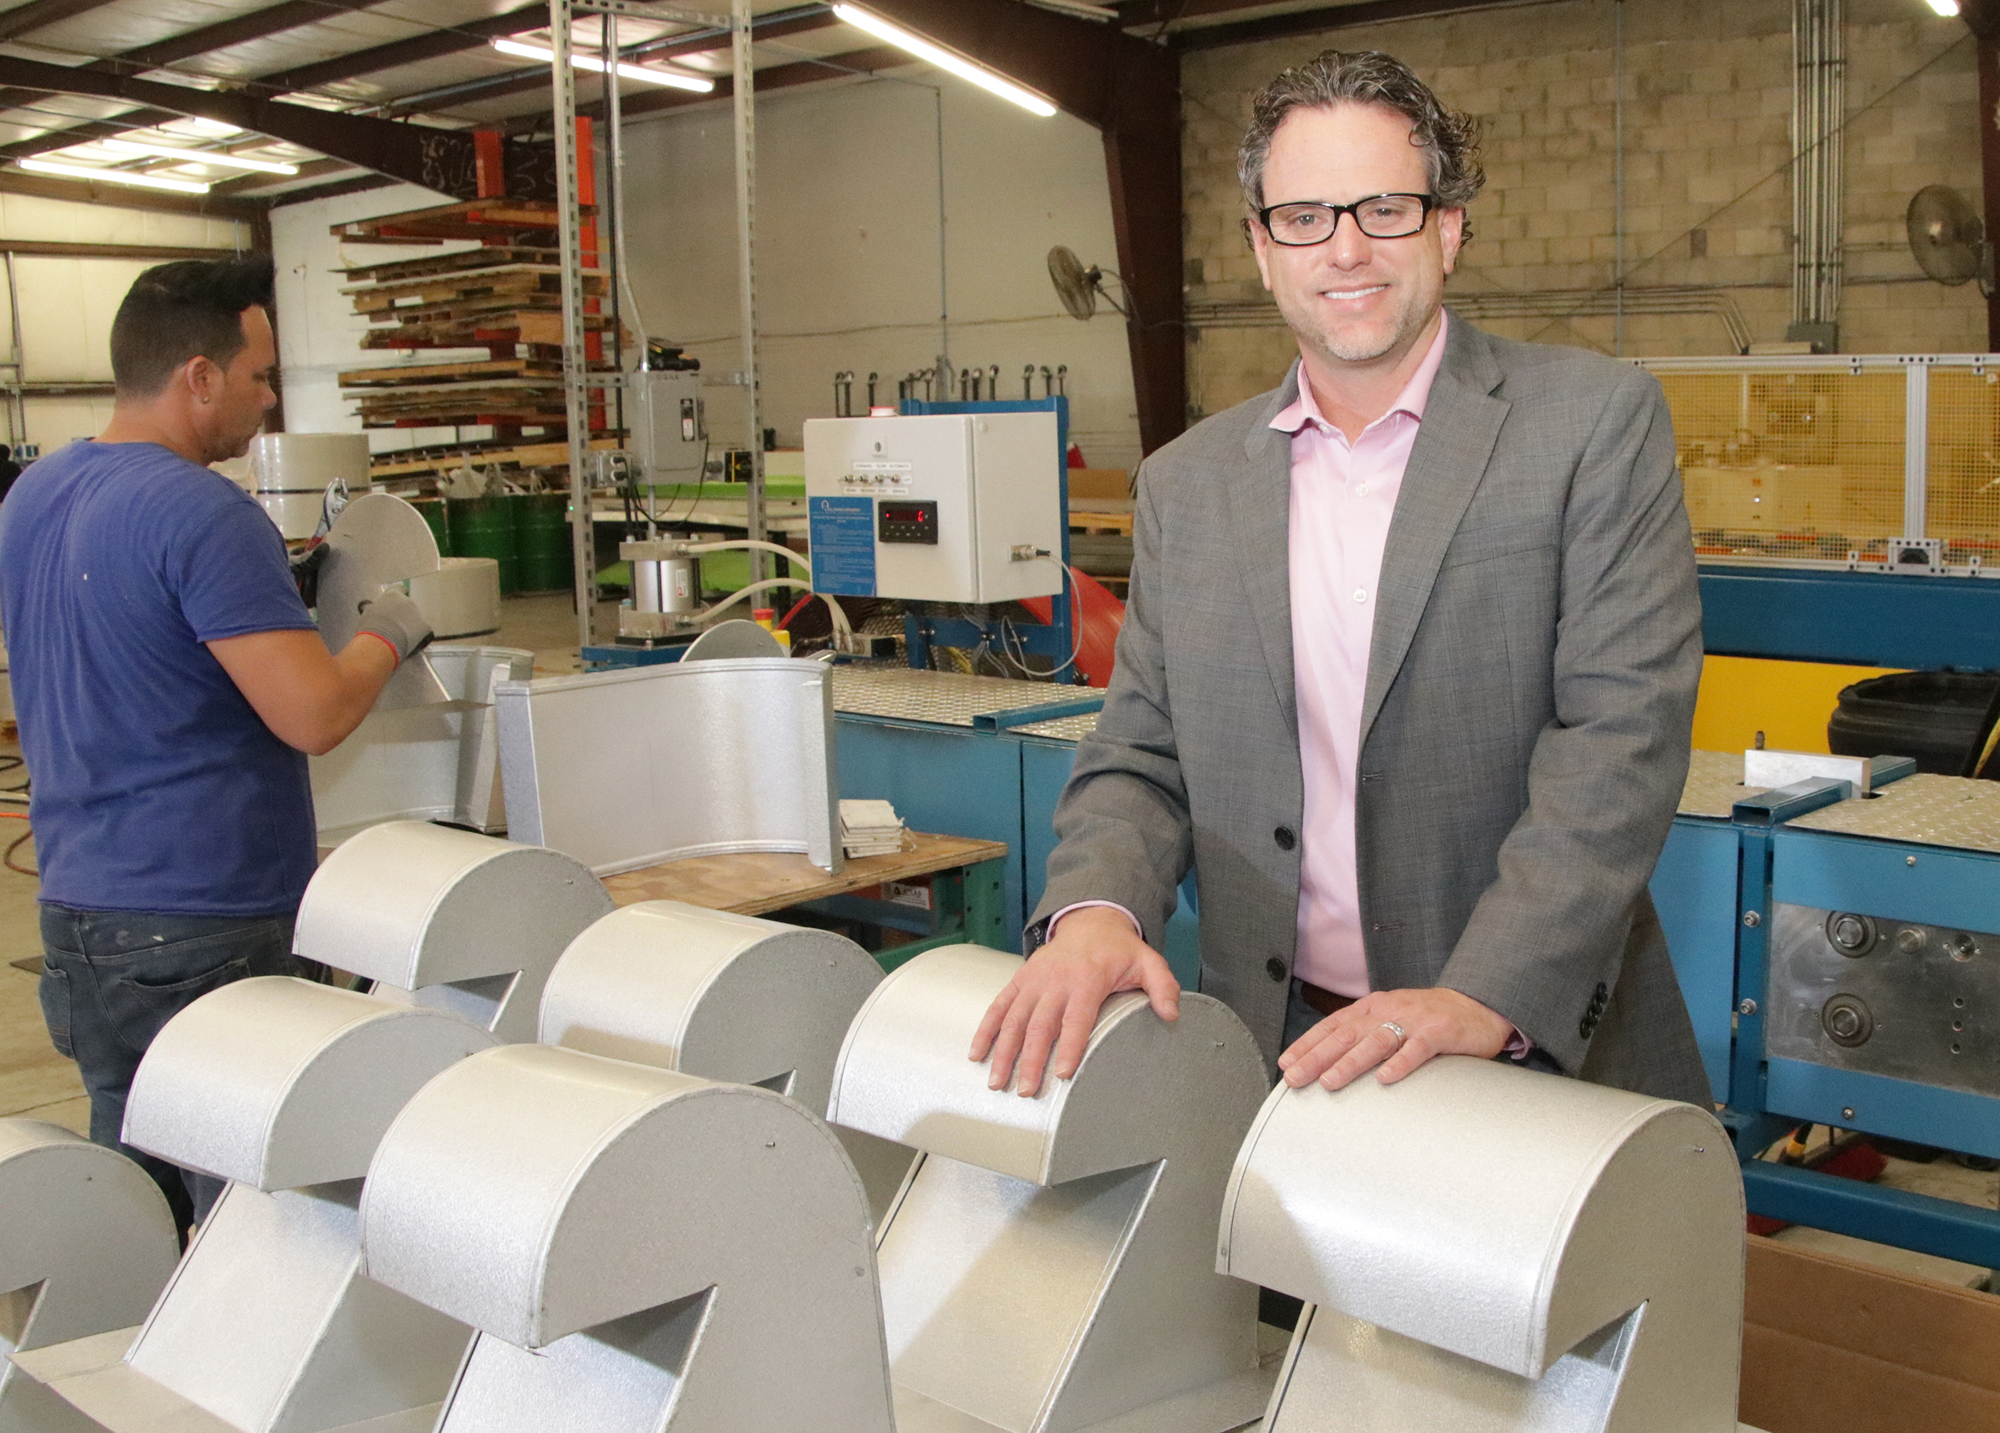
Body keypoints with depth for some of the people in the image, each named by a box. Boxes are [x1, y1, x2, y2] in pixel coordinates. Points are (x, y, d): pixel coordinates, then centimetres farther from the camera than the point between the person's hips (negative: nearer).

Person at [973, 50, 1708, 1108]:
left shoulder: (1598, 422, -3)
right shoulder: (1187, 483, 8)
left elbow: (1621, 733, -12)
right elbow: (1140, 757, 9)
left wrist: (1490, 995, -22)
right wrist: (1094, 910, -13)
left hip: (1544, 1052, -2)